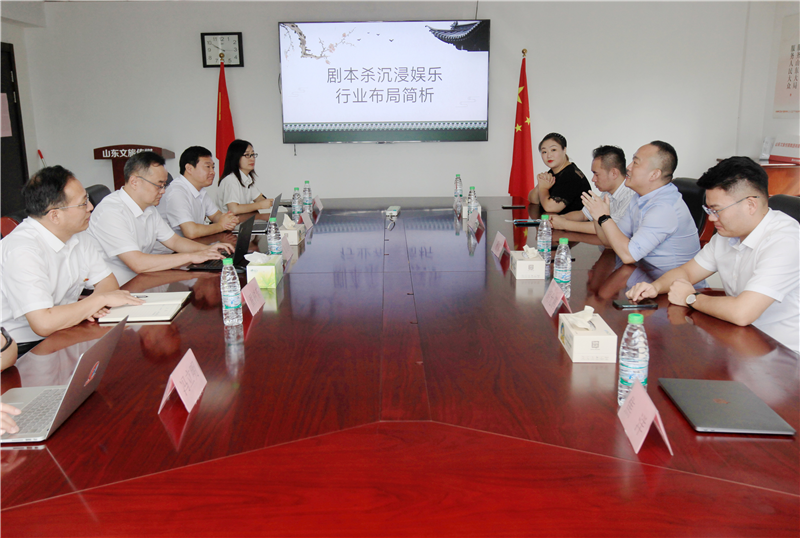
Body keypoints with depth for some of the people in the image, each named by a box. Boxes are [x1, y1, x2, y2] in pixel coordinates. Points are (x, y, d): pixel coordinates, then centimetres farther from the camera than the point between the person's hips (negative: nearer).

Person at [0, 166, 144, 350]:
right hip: (24, 350, -8)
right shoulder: (23, 251, -24)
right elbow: (44, 323, -32)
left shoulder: (78, 236, 2)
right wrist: (100, 298, -21)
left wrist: (92, 305, -13)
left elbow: (107, 280, 10)